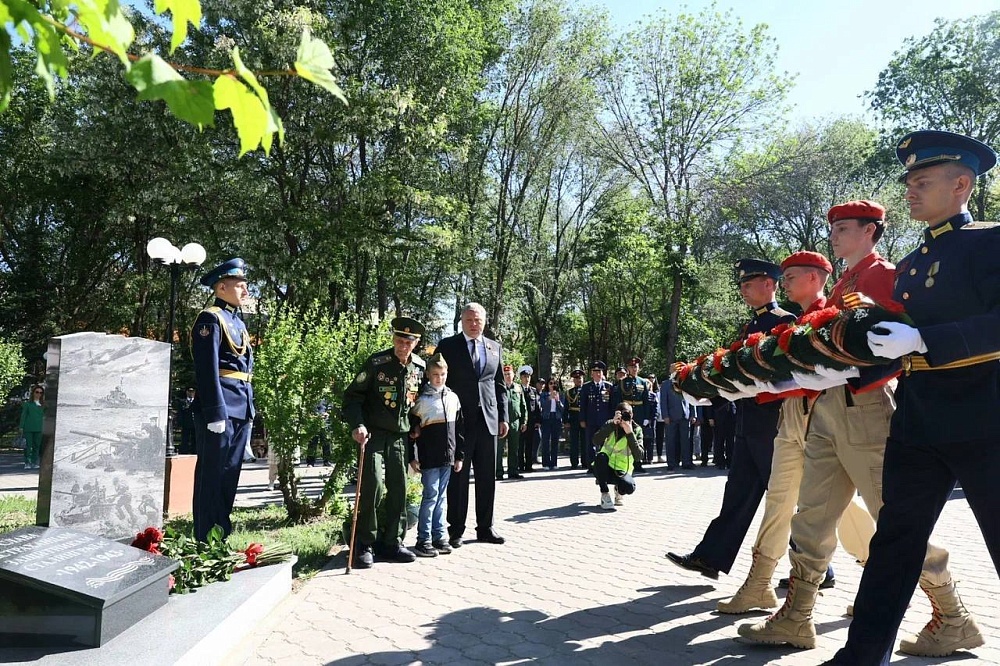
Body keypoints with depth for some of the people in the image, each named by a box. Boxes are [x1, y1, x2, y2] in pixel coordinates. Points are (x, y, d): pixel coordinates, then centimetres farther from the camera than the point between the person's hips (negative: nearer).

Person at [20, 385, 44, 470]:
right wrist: (21, 427, -4)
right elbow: (23, 415, 2)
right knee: (28, 446, -2)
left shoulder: (42, 405, 11)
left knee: (37, 446, 4)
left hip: (38, 429, 3)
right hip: (28, 428, -3)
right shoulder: (27, 404, 2)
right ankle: (27, 463, 4)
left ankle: (34, 463, 11)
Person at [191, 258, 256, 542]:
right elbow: (207, 370, -15)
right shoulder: (211, 318, -7)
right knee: (211, 475, -1)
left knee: (230, 475, 13)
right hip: (220, 409, -9)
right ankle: (206, 541, 6)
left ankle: (223, 536, 23)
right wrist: (216, 413, -19)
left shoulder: (238, 321, 20)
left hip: (241, 410, 9)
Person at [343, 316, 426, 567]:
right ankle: (364, 544, -2)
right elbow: (352, 395, -8)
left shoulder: (420, 367, 2)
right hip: (373, 433, -4)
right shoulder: (376, 362, -10)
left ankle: (391, 542, 19)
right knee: (373, 483, -15)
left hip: (400, 436, 5)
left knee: (399, 488, 6)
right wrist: (357, 425, -20)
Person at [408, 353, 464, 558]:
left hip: (447, 457, 5)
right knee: (431, 496, -4)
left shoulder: (453, 398, 9)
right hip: (429, 458, -5)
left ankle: (439, 537, 19)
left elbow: (459, 429, 12)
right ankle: (423, 540, 5)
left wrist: (459, 456, 10)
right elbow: (411, 430, -6)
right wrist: (412, 458, -9)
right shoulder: (422, 400, -6)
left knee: (441, 497, 12)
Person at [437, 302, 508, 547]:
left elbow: (500, 385, 15)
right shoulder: (448, 346, 1)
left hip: (488, 419, 4)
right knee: (458, 476, 2)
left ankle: (485, 527, 19)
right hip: (459, 419, -4)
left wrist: (503, 417, 8)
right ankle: (456, 530, 11)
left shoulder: (495, 347, 13)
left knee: (487, 477, 9)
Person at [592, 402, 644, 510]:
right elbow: (596, 441, -25)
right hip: (604, 469, 0)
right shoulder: (610, 425, -5)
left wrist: (630, 434, -28)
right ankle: (605, 495, -19)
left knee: (630, 487, -33)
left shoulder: (636, 430, -7)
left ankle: (618, 491, 6)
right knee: (600, 456, -33)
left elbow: (639, 456, -21)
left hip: (621, 471, 0)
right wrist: (612, 424, -32)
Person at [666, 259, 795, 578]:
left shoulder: (786, 321, -9)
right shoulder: (750, 326, 18)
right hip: (748, 426, 9)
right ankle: (710, 557, 17)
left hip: (772, 424, -9)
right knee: (738, 492, 11)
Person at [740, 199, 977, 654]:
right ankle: (795, 620, 15)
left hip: (865, 407, -8)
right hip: (827, 410, 8)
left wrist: (848, 375, -26)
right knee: (811, 519, 8)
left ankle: (954, 620, 19)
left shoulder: (887, 277, -4)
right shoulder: (841, 286, 20)